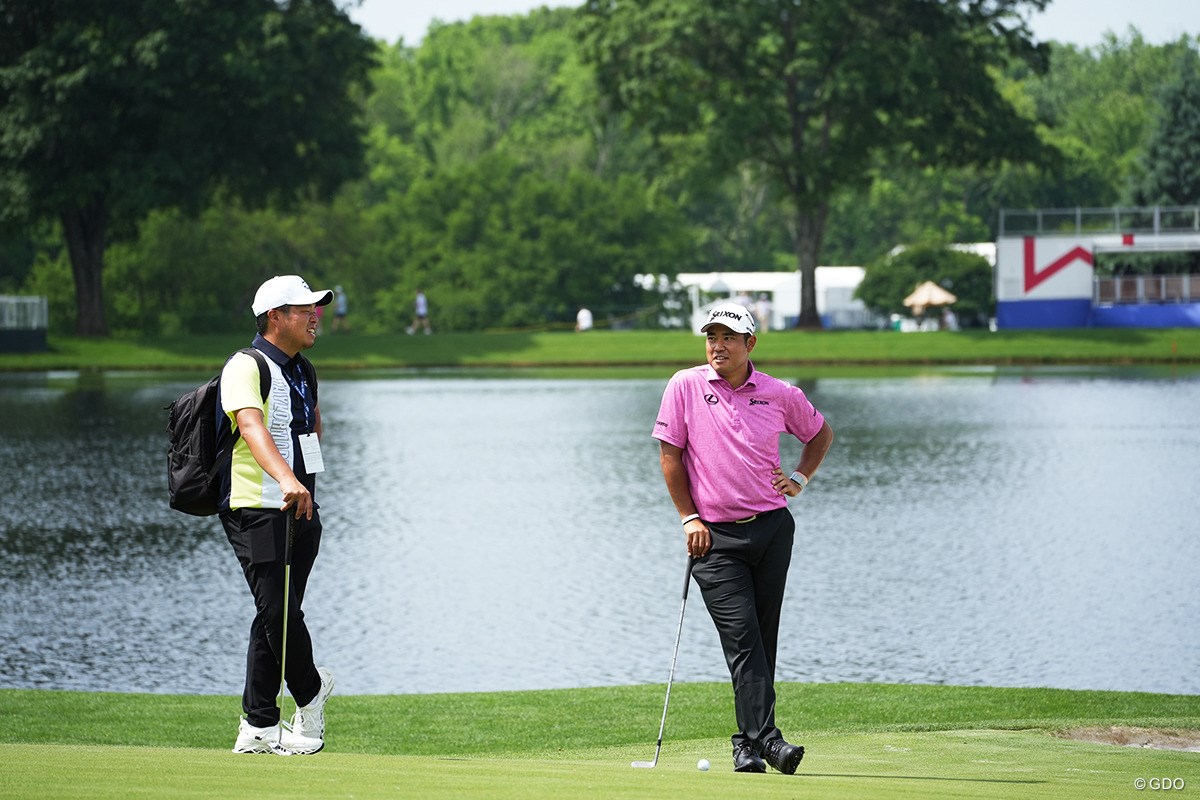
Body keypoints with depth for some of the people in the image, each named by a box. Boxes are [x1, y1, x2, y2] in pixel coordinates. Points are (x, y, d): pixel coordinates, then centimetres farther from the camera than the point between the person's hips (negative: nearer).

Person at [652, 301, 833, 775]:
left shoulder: (780, 394, 4)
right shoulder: (685, 386, -1)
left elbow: (820, 433, 22)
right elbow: (670, 454, 1)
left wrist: (801, 478, 8)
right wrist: (689, 518, -3)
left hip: (772, 527, 3)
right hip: (715, 536, -3)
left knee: (762, 639, 4)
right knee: (742, 637, -14)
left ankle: (747, 744, 11)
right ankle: (765, 738, -20)